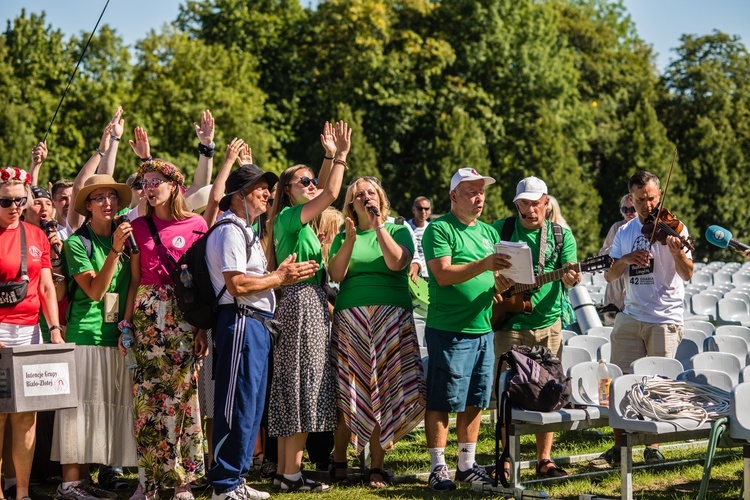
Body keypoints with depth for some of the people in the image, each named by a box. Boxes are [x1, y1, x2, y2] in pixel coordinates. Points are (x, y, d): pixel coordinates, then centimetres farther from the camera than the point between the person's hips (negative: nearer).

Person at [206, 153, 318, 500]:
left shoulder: (245, 230, 22)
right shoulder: (230, 230, -11)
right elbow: (236, 284, -20)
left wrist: (282, 274, 9)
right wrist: (279, 278, -10)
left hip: (256, 323, 11)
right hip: (241, 322, -11)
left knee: (251, 406, 13)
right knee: (237, 405, -7)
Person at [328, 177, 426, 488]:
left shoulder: (397, 230, 10)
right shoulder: (343, 236, 14)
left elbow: (397, 263, -8)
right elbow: (336, 275, 1)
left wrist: (378, 226, -9)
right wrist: (350, 239, -7)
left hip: (391, 317, -1)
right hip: (350, 317, 1)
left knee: (384, 391, -3)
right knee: (347, 392, -2)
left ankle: (376, 467, 4)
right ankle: (338, 463, 9)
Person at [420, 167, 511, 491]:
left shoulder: (489, 232, 16)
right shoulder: (439, 229, -5)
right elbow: (443, 274, -17)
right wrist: (483, 265, -27)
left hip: (482, 329, 7)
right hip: (448, 330, -7)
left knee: (474, 401, 11)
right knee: (441, 402, -1)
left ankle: (467, 464, 20)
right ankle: (438, 468, 5)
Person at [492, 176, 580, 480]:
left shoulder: (561, 235, 7)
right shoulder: (501, 229, 3)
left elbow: (569, 274, 0)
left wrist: (569, 279, -23)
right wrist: (495, 280, -16)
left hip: (549, 324, 2)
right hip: (510, 322, -2)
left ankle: (544, 459, 14)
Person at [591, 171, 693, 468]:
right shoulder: (624, 233, 10)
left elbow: (687, 274, -14)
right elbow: (609, 276, 8)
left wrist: (677, 251, -34)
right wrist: (625, 260, -13)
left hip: (665, 319, -4)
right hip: (631, 317, 4)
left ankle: (653, 447, 13)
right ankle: (619, 447, 14)